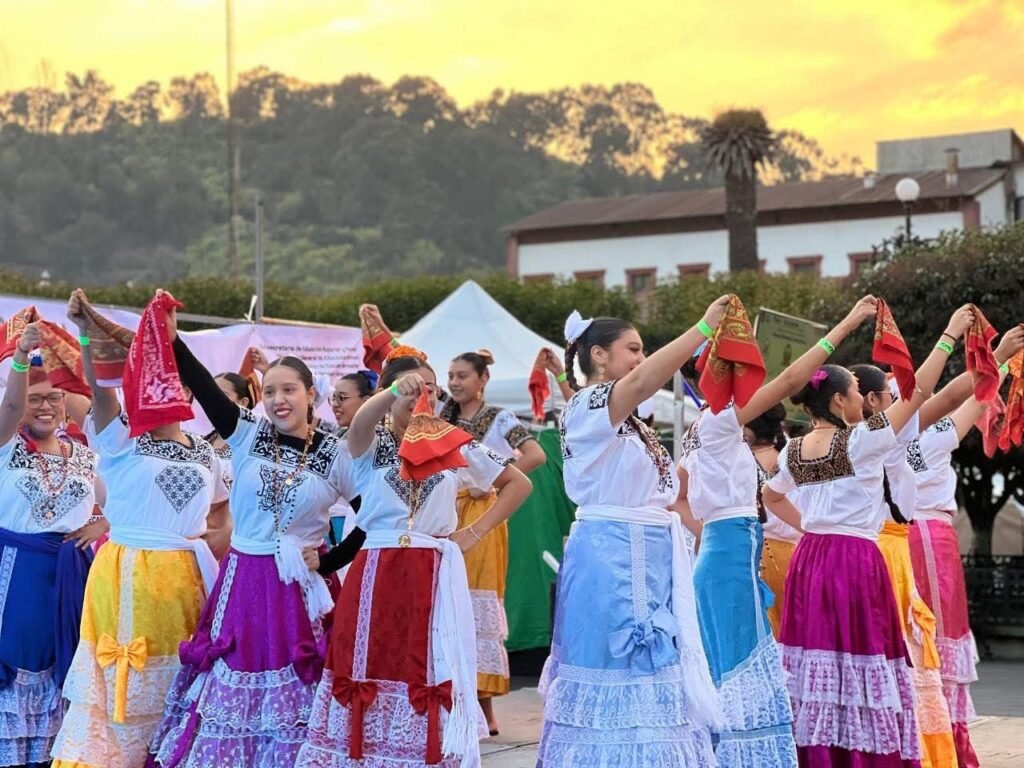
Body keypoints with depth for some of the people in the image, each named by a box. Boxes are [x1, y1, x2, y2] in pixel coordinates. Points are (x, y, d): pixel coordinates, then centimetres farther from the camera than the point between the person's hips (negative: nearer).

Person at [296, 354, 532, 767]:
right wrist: (393, 391, -41)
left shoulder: (456, 447, 9)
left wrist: (476, 532, 6)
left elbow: (519, 483, 16)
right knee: (373, 672, -1)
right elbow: (360, 423, -21)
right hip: (376, 578, 0)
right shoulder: (372, 445, 5)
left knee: (433, 682, -2)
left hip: (434, 580, 1)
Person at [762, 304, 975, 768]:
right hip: (855, 560, -6)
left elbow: (770, 497, 26)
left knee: (816, 663, 8)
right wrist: (950, 336, 1)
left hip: (809, 559, 6)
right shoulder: (861, 441, -10)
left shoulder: (793, 452, 8)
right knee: (859, 660, -3)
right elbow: (918, 392, -6)